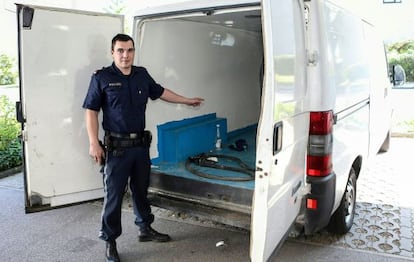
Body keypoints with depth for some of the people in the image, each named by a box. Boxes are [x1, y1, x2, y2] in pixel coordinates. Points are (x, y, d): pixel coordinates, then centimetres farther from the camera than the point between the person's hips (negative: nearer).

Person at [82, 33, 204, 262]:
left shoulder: (142, 74, 7)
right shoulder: (102, 78, -7)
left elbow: (160, 92, 22)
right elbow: (91, 111, -7)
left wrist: (187, 101, 29)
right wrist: (93, 143, -14)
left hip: (141, 144, 5)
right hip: (117, 147, -5)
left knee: (141, 189, 18)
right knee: (113, 195, 2)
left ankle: (145, 229, 35)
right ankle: (110, 241, 18)